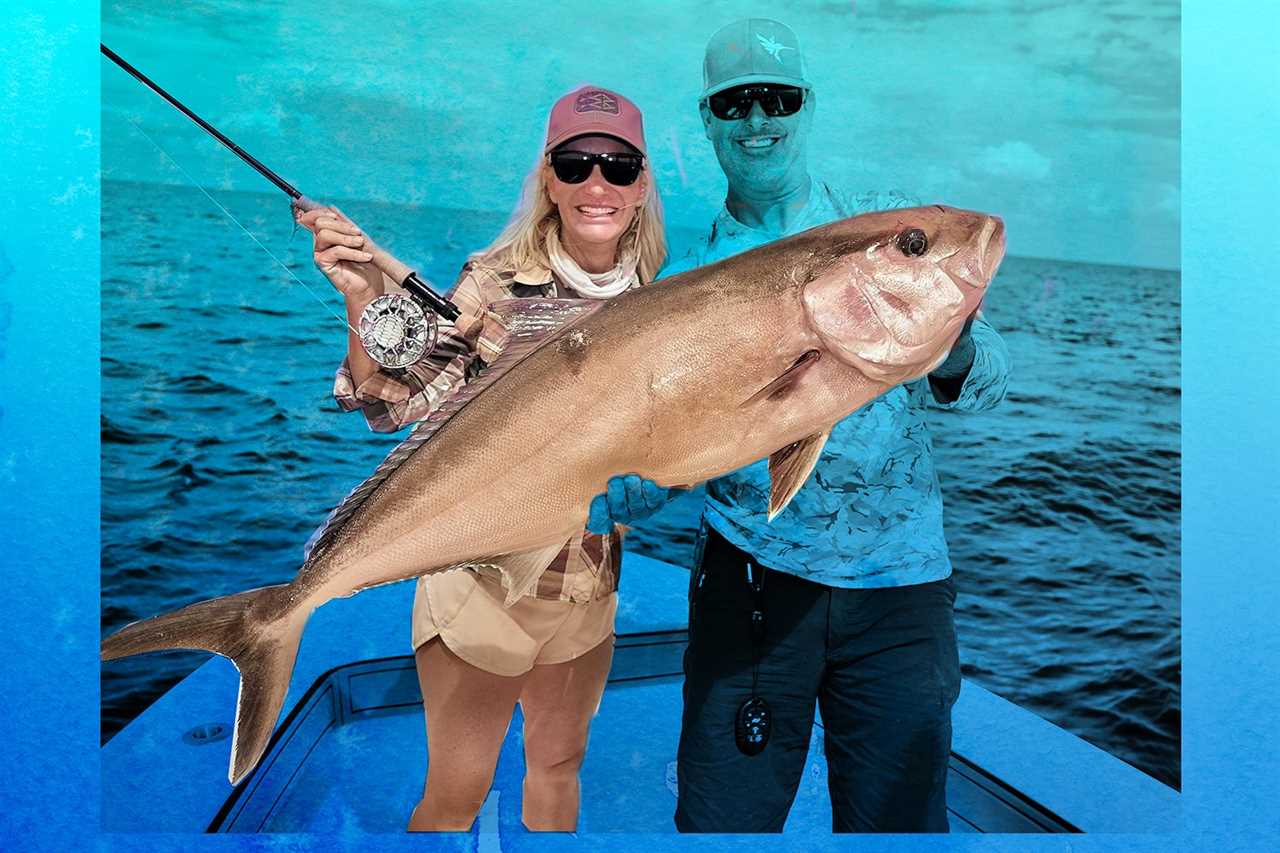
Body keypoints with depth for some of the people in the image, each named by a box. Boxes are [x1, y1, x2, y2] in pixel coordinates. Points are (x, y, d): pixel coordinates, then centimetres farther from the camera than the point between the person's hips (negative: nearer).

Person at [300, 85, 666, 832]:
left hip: (594, 576, 5)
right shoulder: (497, 280, -16)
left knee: (560, 762, 24)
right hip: (489, 570, -4)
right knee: (457, 792, 10)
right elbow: (395, 404, -21)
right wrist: (364, 301, -35)